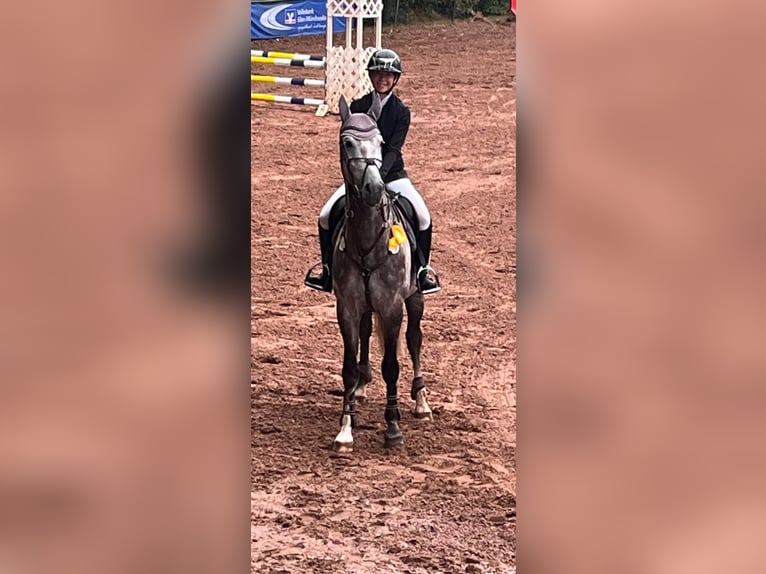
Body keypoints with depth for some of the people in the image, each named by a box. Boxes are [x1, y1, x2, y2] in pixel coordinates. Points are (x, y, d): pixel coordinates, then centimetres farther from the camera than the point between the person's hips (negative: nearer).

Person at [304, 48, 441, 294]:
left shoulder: (401, 111, -5)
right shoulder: (358, 107, -1)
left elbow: (393, 148, -14)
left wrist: (380, 173, -31)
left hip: (392, 174, -1)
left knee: (422, 216, -20)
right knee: (326, 216, -13)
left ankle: (423, 270, -1)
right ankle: (328, 270, 6)